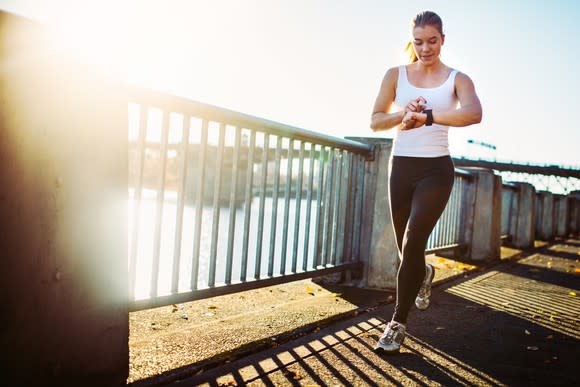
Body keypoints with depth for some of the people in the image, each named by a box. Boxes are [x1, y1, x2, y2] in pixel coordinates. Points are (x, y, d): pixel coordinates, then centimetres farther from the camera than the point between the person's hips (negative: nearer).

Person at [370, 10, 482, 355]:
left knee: (413, 243, -14)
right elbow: (375, 122, 0)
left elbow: (474, 114, -22)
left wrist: (426, 116, -32)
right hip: (401, 167, 3)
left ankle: (399, 323, 0)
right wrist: (403, 114, -19)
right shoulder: (396, 75, 6)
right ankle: (424, 274, 49)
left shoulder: (457, 79, -1)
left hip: (436, 169, -3)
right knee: (407, 248, 12)